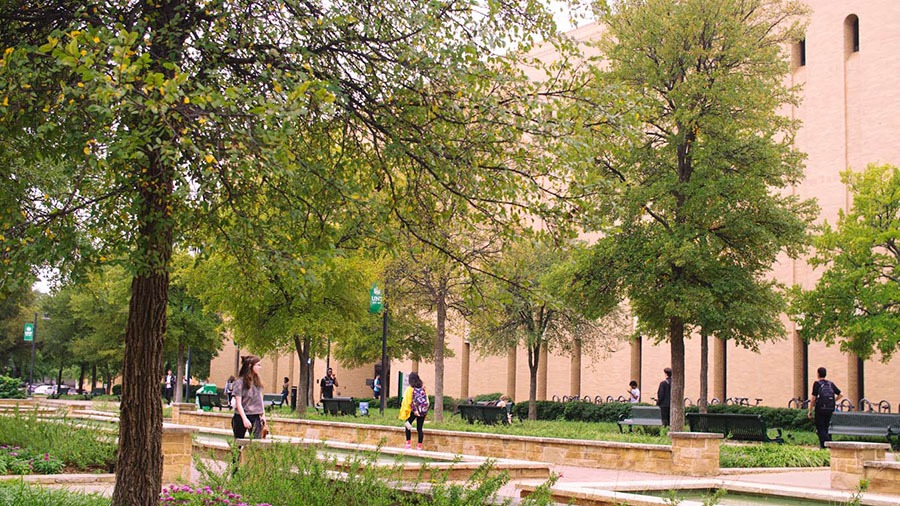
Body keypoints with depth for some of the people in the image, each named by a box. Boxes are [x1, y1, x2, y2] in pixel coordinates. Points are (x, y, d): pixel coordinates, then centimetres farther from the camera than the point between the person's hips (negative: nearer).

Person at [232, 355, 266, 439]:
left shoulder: (257, 381, 7)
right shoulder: (240, 382, -10)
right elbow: (238, 403, -13)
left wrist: (263, 414, 9)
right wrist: (245, 419, -21)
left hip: (255, 417, 4)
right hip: (241, 417, -4)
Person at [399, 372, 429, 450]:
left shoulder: (410, 389, -8)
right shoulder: (423, 387, 3)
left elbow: (407, 401, -6)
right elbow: (426, 399, 7)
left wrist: (405, 411, 2)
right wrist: (425, 409, 15)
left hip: (413, 411, -4)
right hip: (423, 411, 4)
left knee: (408, 425, 12)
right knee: (419, 428, 9)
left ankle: (408, 444, 4)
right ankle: (419, 446, 7)